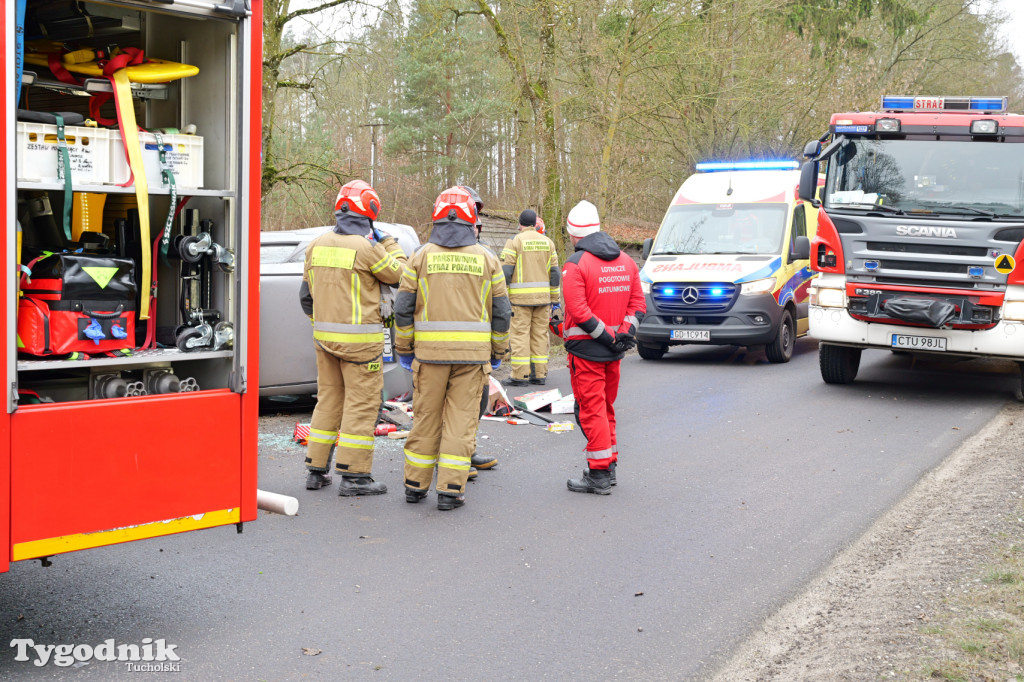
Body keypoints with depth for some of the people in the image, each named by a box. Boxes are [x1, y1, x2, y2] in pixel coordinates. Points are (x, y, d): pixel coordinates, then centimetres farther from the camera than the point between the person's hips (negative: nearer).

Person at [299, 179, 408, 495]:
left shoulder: (317, 245, 7)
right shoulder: (367, 248, -15)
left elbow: (306, 294, 14)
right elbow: (398, 274, 0)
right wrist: (389, 242, 13)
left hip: (324, 337, 7)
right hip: (360, 339, -7)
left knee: (328, 399, 15)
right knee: (361, 404, 0)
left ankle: (316, 470, 19)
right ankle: (354, 476, 1)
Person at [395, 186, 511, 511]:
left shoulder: (421, 256, 3)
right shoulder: (486, 258, 4)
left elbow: (403, 308, 2)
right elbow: (501, 311, 6)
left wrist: (404, 349, 11)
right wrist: (498, 352, 16)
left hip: (430, 350, 1)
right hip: (473, 351, 0)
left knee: (426, 417, 10)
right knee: (461, 419, 3)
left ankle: (416, 485, 19)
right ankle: (451, 489, 3)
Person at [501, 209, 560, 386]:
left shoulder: (514, 242, -2)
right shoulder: (548, 242, 11)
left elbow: (505, 272, -8)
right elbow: (554, 273, 11)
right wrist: (554, 299, 16)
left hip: (520, 297, -4)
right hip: (542, 297, 4)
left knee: (520, 334, -3)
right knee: (540, 334, 9)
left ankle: (520, 375, -6)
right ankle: (540, 374, 10)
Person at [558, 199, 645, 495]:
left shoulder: (576, 265, -13)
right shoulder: (626, 261, 10)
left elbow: (579, 311, -22)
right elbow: (638, 303, 9)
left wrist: (607, 335, -16)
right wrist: (625, 333, -1)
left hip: (586, 348, -7)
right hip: (613, 349, 7)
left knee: (591, 409, -2)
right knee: (606, 407, 18)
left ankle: (599, 474, 0)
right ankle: (609, 467, 25)